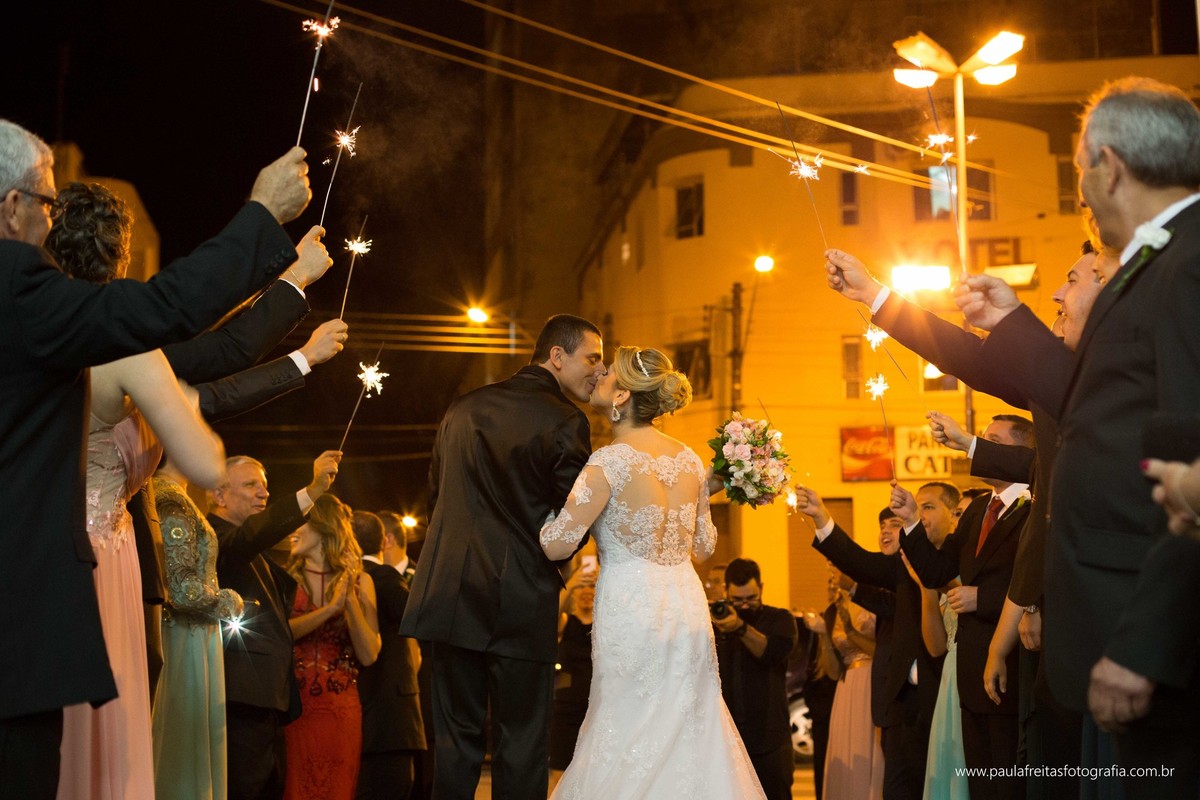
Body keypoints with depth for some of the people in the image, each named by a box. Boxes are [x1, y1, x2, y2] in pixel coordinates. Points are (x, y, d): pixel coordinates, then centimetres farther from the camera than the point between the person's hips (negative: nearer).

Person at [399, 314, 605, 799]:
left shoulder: (462, 410, 13)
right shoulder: (566, 421, -7)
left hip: (449, 596, 5)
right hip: (523, 604, -5)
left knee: (456, 740, 10)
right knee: (521, 745, 2)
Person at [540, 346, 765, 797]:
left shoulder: (609, 462, -13)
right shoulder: (690, 461, 5)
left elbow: (557, 545, -15)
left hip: (630, 610, -6)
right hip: (687, 608, 6)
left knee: (629, 737, 4)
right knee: (690, 732, 12)